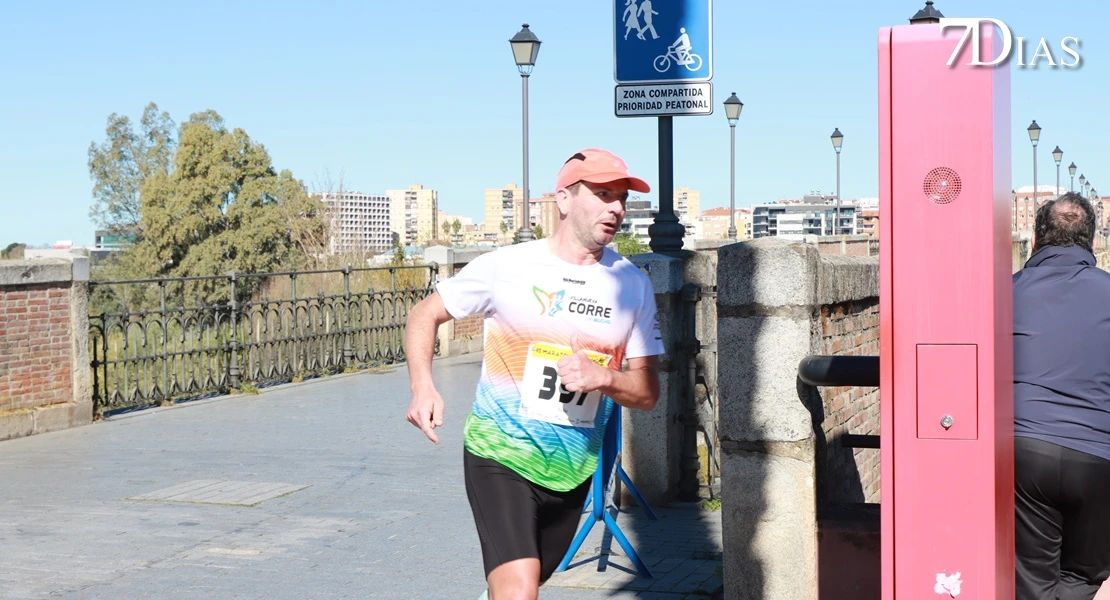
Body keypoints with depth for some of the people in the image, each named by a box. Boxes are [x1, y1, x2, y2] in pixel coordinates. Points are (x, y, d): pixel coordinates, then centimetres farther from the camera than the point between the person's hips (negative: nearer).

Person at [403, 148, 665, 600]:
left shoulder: (633, 286, 0)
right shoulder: (506, 266, -8)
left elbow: (647, 392, 1)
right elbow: (425, 314, 3)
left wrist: (603, 379, -22)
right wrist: (422, 387, -15)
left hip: (572, 471, 4)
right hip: (501, 456, -4)